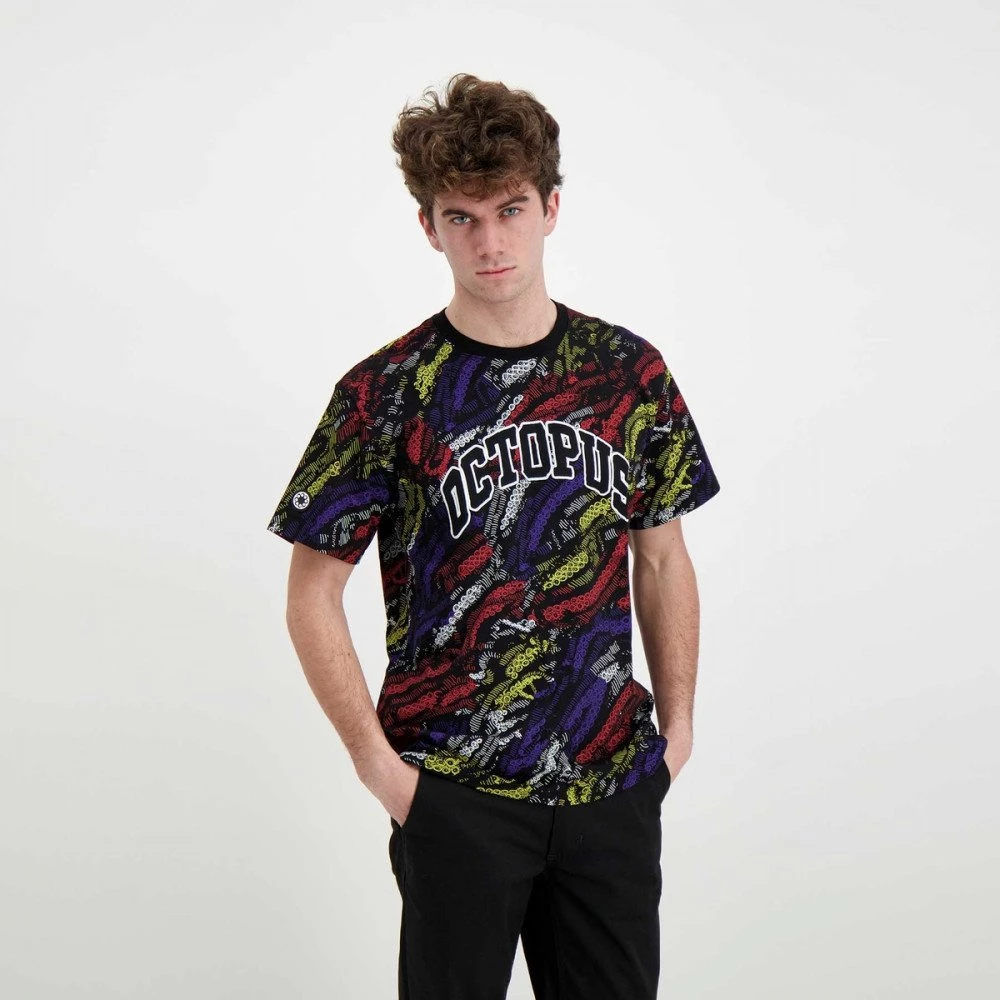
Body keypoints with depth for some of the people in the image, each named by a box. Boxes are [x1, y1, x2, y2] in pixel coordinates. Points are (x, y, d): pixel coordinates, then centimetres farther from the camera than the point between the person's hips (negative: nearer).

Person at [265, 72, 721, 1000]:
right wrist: (377, 762, -8)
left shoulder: (631, 372, 2)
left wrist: (677, 721, 7)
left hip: (616, 782, 3)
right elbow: (312, 596, -4)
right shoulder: (386, 393, -7)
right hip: (455, 791, -3)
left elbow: (661, 557, 11)